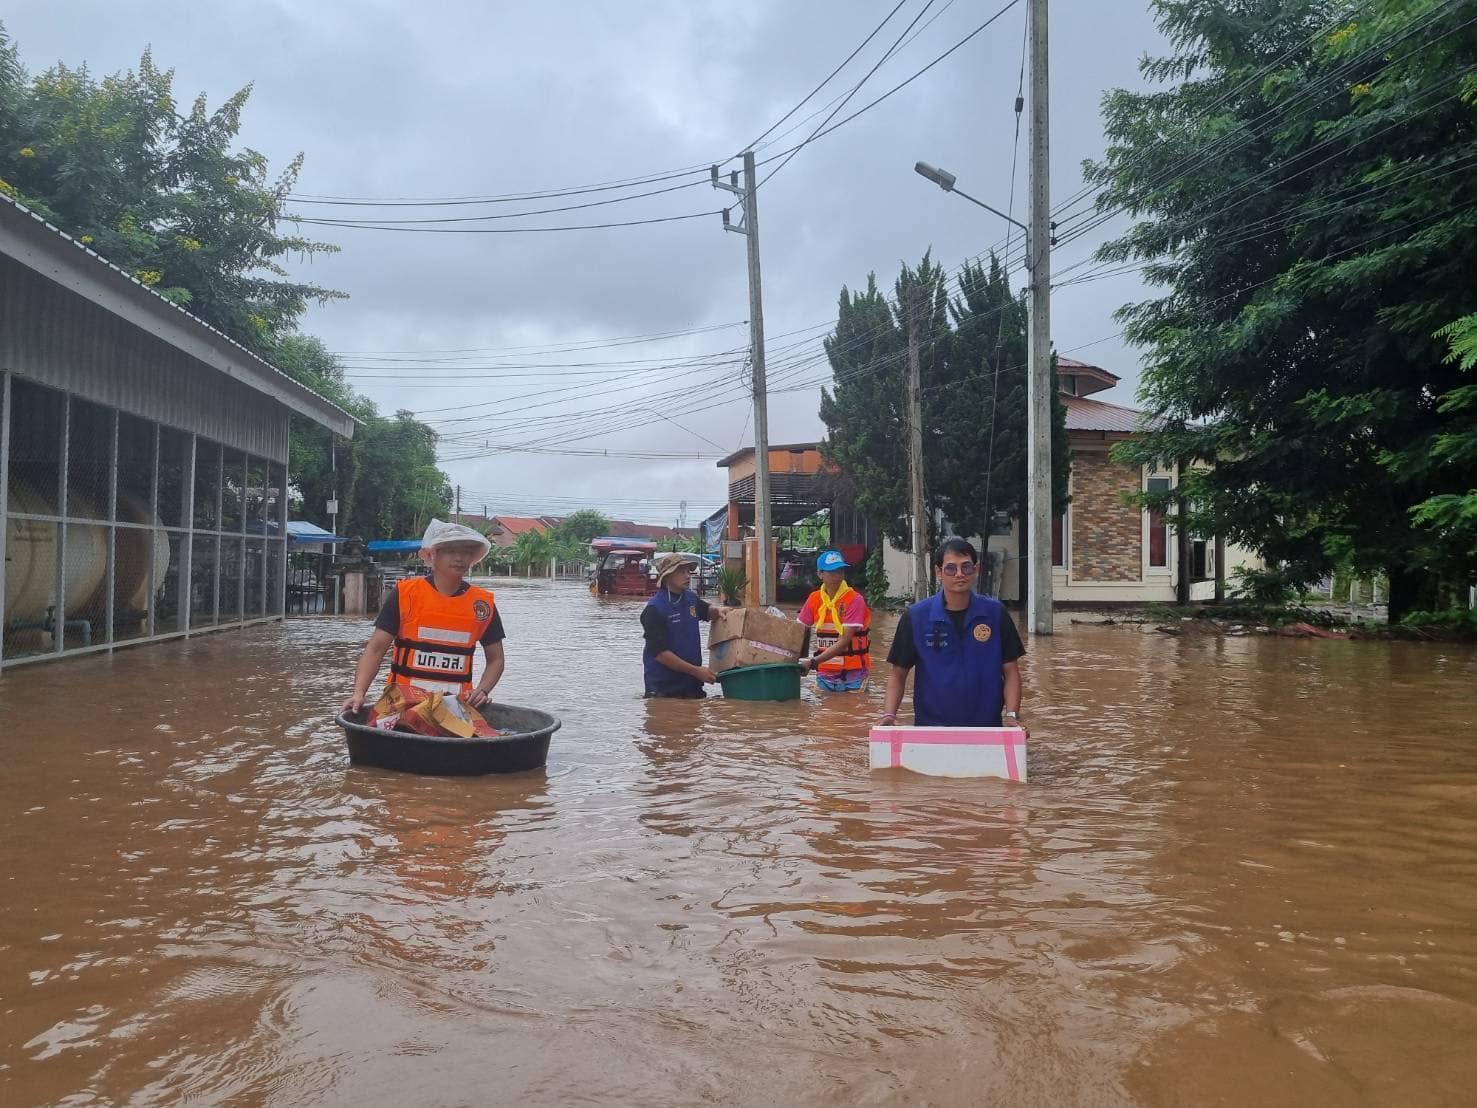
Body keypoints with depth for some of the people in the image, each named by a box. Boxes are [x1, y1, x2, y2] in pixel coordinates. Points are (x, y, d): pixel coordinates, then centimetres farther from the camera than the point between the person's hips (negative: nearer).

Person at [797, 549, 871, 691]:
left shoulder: (855, 600, -13)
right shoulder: (814, 599, 1)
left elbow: (844, 641, -19)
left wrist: (813, 662, -25)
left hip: (852, 673, -4)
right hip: (824, 672, 4)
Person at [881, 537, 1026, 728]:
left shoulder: (995, 613, -3)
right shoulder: (916, 616, -5)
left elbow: (1010, 670, 1)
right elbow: (898, 673, 0)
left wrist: (1011, 716, -12)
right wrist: (889, 715, -14)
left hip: (986, 727, 1)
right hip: (931, 726, -1)